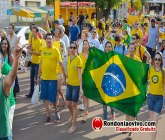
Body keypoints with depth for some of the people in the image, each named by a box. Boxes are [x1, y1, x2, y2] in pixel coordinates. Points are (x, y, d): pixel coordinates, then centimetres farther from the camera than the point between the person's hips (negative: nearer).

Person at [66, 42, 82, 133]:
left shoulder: (78, 59, -15)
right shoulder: (68, 58, 4)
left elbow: (80, 74, -17)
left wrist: (81, 87, -20)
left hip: (76, 85, -6)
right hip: (69, 84, 6)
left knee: (74, 105, 2)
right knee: (68, 104, 16)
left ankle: (74, 125, 14)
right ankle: (72, 116, 46)